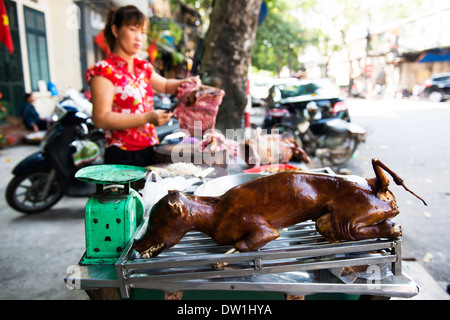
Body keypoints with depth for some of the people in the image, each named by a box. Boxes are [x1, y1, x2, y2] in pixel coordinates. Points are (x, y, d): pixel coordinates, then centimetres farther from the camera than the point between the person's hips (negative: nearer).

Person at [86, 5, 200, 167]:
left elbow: (165, 85, 33)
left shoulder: (143, 67, 14)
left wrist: (186, 82, 12)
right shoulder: (104, 70, -8)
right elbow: (101, 119, -18)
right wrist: (148, 118, -24)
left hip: (150, 152, 6)